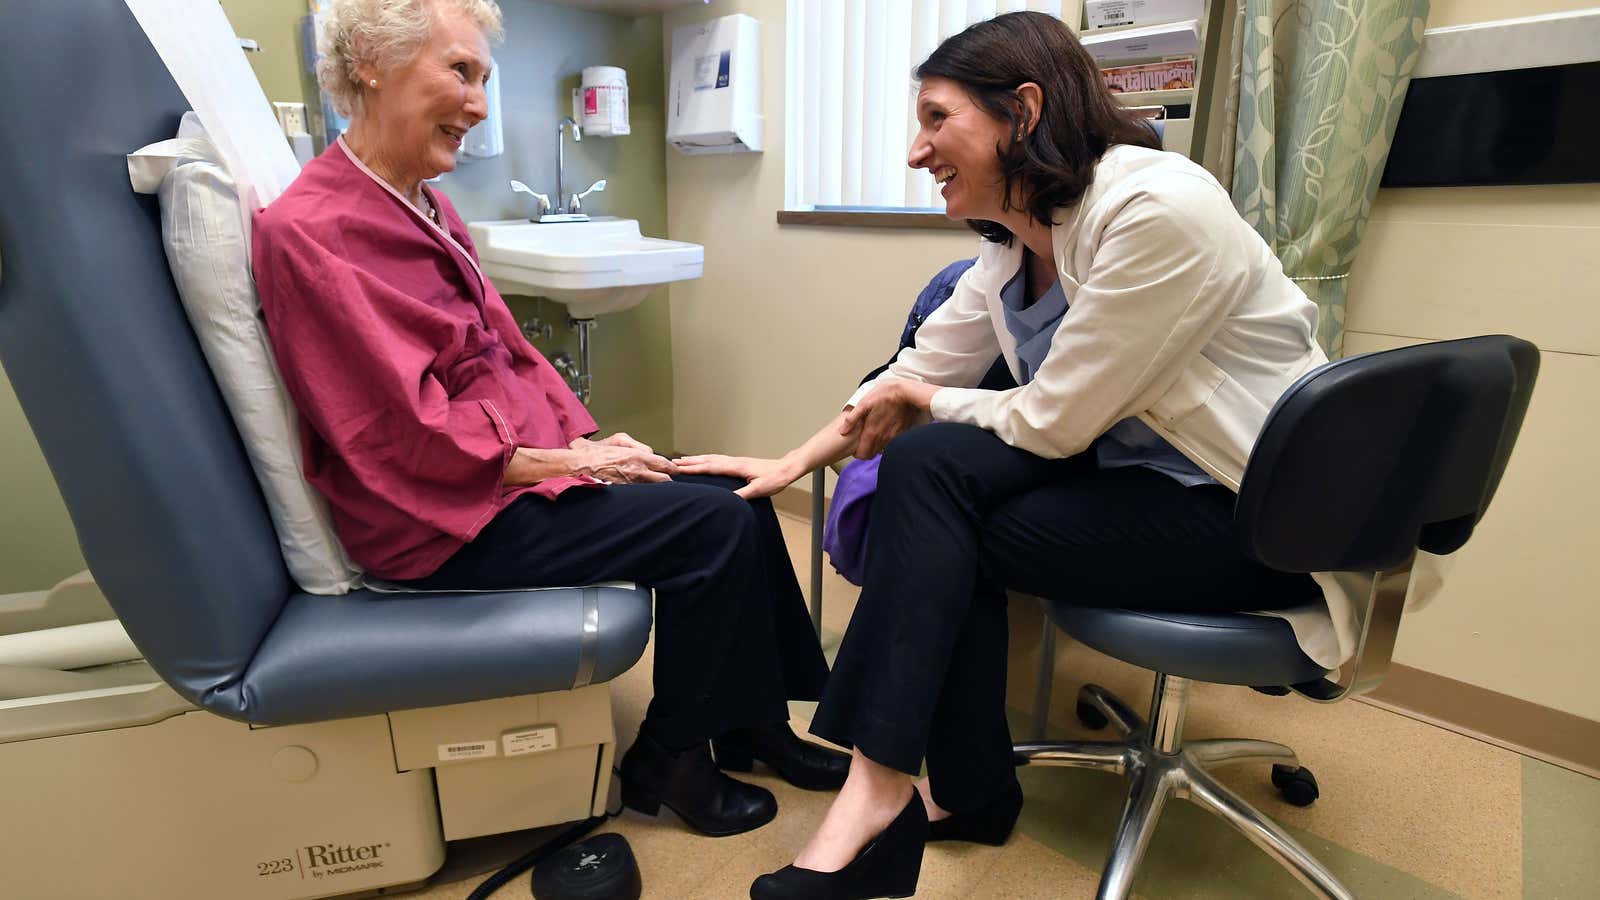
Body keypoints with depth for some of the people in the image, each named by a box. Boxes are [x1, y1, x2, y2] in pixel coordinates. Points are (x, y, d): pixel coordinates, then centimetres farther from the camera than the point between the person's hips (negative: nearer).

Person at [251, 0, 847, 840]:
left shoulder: (426, 206, 11)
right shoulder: (308, 228, -16)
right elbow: (411, 432, -20)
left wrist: (588, 438, -2)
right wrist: (571, 465, -16)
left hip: (521, 463, 9)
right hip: (447, 518, -8)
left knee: (738, 497, 0)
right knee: (712, 523, -17)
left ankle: (754, 725, 16)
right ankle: (667, 761, 5)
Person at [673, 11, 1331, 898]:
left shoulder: (1160, 210, -24)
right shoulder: (1009, 245, 2)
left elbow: (1051, 421, -22)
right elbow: (917, 372, 6)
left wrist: (918, 407, -6)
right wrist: (789, 463, 4)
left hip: (1264, 512, -7)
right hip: (1134, 470, 7)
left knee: (929, 478, -19)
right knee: (927, 463, -14)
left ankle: (881, 794, -7)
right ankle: (965, 791, 0)